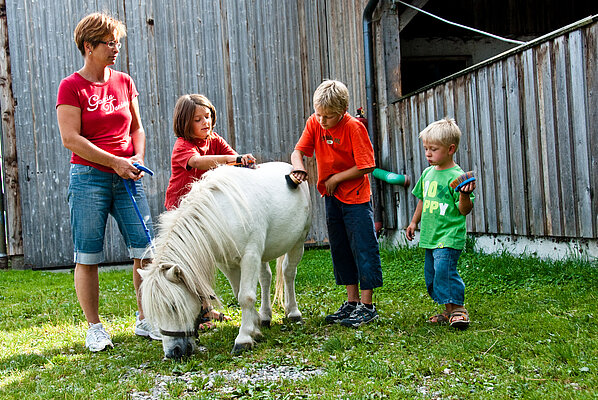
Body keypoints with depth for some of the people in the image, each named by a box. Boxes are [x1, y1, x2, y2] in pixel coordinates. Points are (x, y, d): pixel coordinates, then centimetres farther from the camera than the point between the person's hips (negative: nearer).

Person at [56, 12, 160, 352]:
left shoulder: (125, 82, 12)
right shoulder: (71, 87, -3)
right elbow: (71, 138, -11)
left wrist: (138, 156, -1)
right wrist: (115, 161, -15)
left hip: (127, 177, 5)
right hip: (89, 178, -4)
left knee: (147, 250, 0)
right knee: (88, 258, 0)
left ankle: (145, 321, 13)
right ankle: (95, 328, 13)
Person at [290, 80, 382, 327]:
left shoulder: (354, 127, -19)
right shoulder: (314, 123, -2)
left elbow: (366, 166, -20)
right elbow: (298, 151, -2)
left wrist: (335, 179, -16)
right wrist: (299, 167, -24)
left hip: (356, 197, -7)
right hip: (332, 197, 7)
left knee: (363, 248, -4)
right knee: (340, 249, 11)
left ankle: (367, 305, 2)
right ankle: (352, 302, 21)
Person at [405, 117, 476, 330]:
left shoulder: (456, 176, -12)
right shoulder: (427, 173, 11)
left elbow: (465, 210, -15)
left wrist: (464, 194, -33)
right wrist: (414, 221, 23)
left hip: (449, 236, -8)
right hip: (430, 236, 8)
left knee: (444, 269, -20)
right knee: (431, 273, 10)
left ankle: (458, 308, -5)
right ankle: (449, 311, 22)